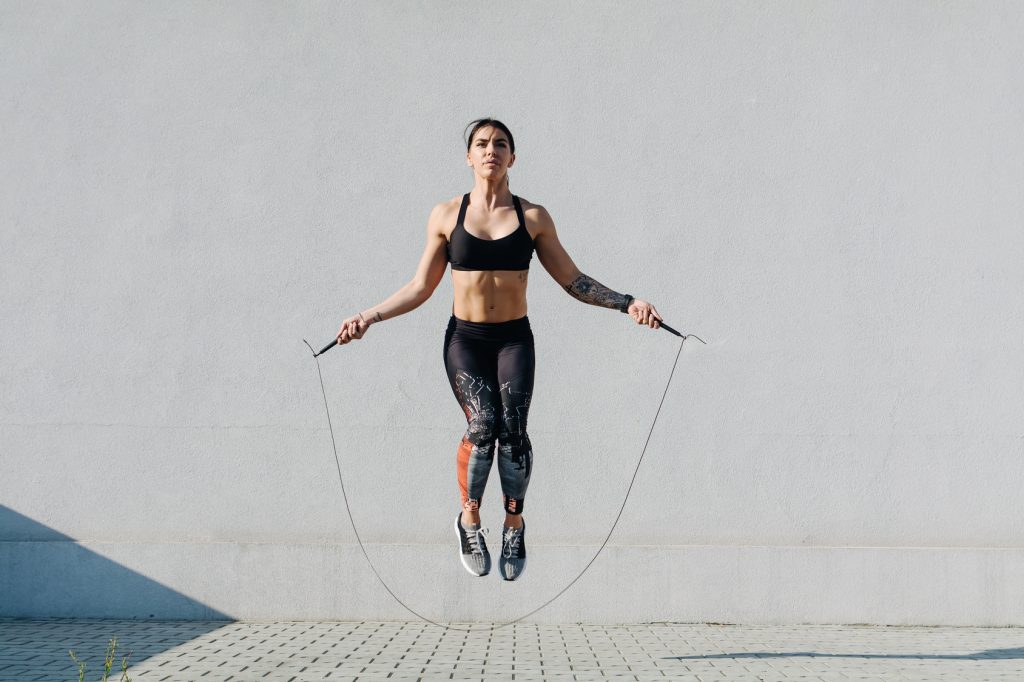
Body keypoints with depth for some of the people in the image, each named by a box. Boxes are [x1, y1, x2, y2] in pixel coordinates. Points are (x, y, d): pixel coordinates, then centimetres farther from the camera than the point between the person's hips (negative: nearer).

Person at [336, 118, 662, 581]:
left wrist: (625, 303, -1)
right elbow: (420, 288, 9)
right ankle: (470, 520, 1)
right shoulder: (446, 216, 4)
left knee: (512, 429, -17)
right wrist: (370, 316, 1)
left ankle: (514, 526, 2)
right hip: (465, 339, 0)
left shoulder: (533, 218, 4)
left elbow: (573, 281, 9)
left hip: (514, 339, 0)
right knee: (481, 426, -20)